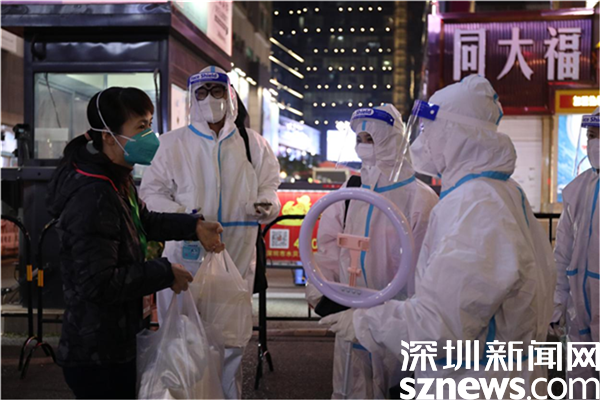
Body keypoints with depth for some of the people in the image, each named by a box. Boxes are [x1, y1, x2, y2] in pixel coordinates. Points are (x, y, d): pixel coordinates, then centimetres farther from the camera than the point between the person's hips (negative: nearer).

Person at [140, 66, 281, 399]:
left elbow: (270, 187, 13)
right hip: (186, 256, -1)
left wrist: (266, 205, -10)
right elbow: (152, 191, 6)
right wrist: (179, 215, -13)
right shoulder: (174, 142, 5)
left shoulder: (254, 143, 9)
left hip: (236, 258, 1)